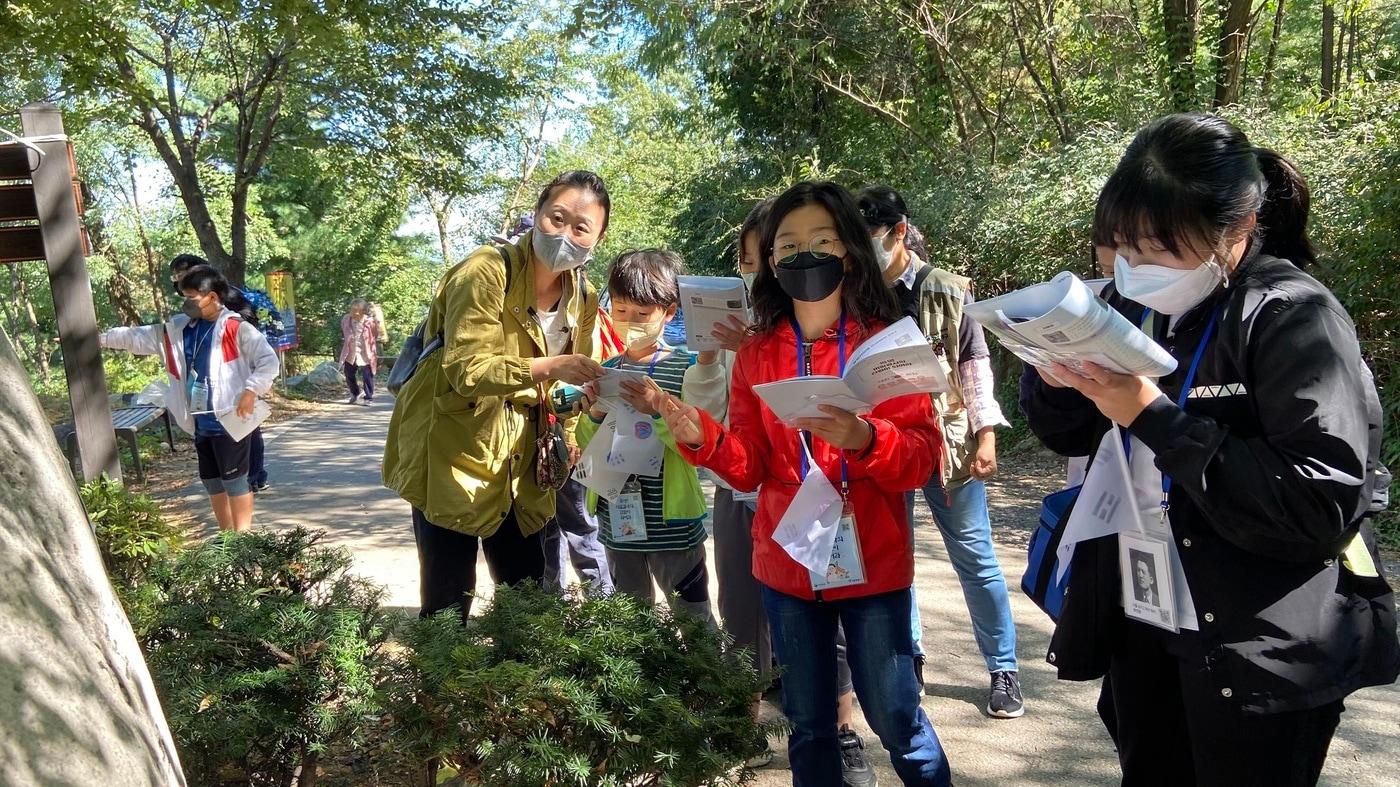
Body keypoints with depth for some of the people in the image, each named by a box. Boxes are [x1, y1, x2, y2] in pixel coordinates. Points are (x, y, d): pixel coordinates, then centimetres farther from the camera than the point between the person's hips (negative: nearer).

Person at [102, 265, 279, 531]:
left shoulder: (236, 329, -11)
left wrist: (250, 391, -22)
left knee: (234, 479, -4)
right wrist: (101, 338, 16)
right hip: (201, 423, 8)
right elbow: (138, 337, 18)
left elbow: (269, 361, -14)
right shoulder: (178, 329, 11)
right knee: (211, 480, 16)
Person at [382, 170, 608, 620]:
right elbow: (465, 369, -25)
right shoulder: (488, 271, -18)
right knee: (448, 603, -3)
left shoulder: (584, 299, 3)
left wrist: (568, 437, 1)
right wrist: (547, 367, -36)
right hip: (452, 451, -6)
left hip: (516, 459, 6)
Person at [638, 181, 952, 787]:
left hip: (872, 563, -3)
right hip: (787, 566, 3)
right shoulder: (756, 354, 3)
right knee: (808, 724, 15)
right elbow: (751, 467, 1)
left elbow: (922, 456, -12)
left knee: (895, 718, 5)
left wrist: (863, 438, -31)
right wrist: (702, 439, -18)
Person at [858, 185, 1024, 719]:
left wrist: (986, 435, -7)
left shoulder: (947, 291, -1)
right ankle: (907, 657, 26)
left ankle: (1004, 669, 18)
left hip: (947, 441, -2)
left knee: (975, 557, 5)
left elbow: (975, 364, 0)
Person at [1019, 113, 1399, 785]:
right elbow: (1072, 437, 13)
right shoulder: (1130, 304, 2)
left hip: (1259, 654, -6)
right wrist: (1055, 381, -10)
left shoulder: (1294, 319, -16)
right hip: (1138, 628, 6)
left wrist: (1154, 414, -27)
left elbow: (1323, 506, -24)